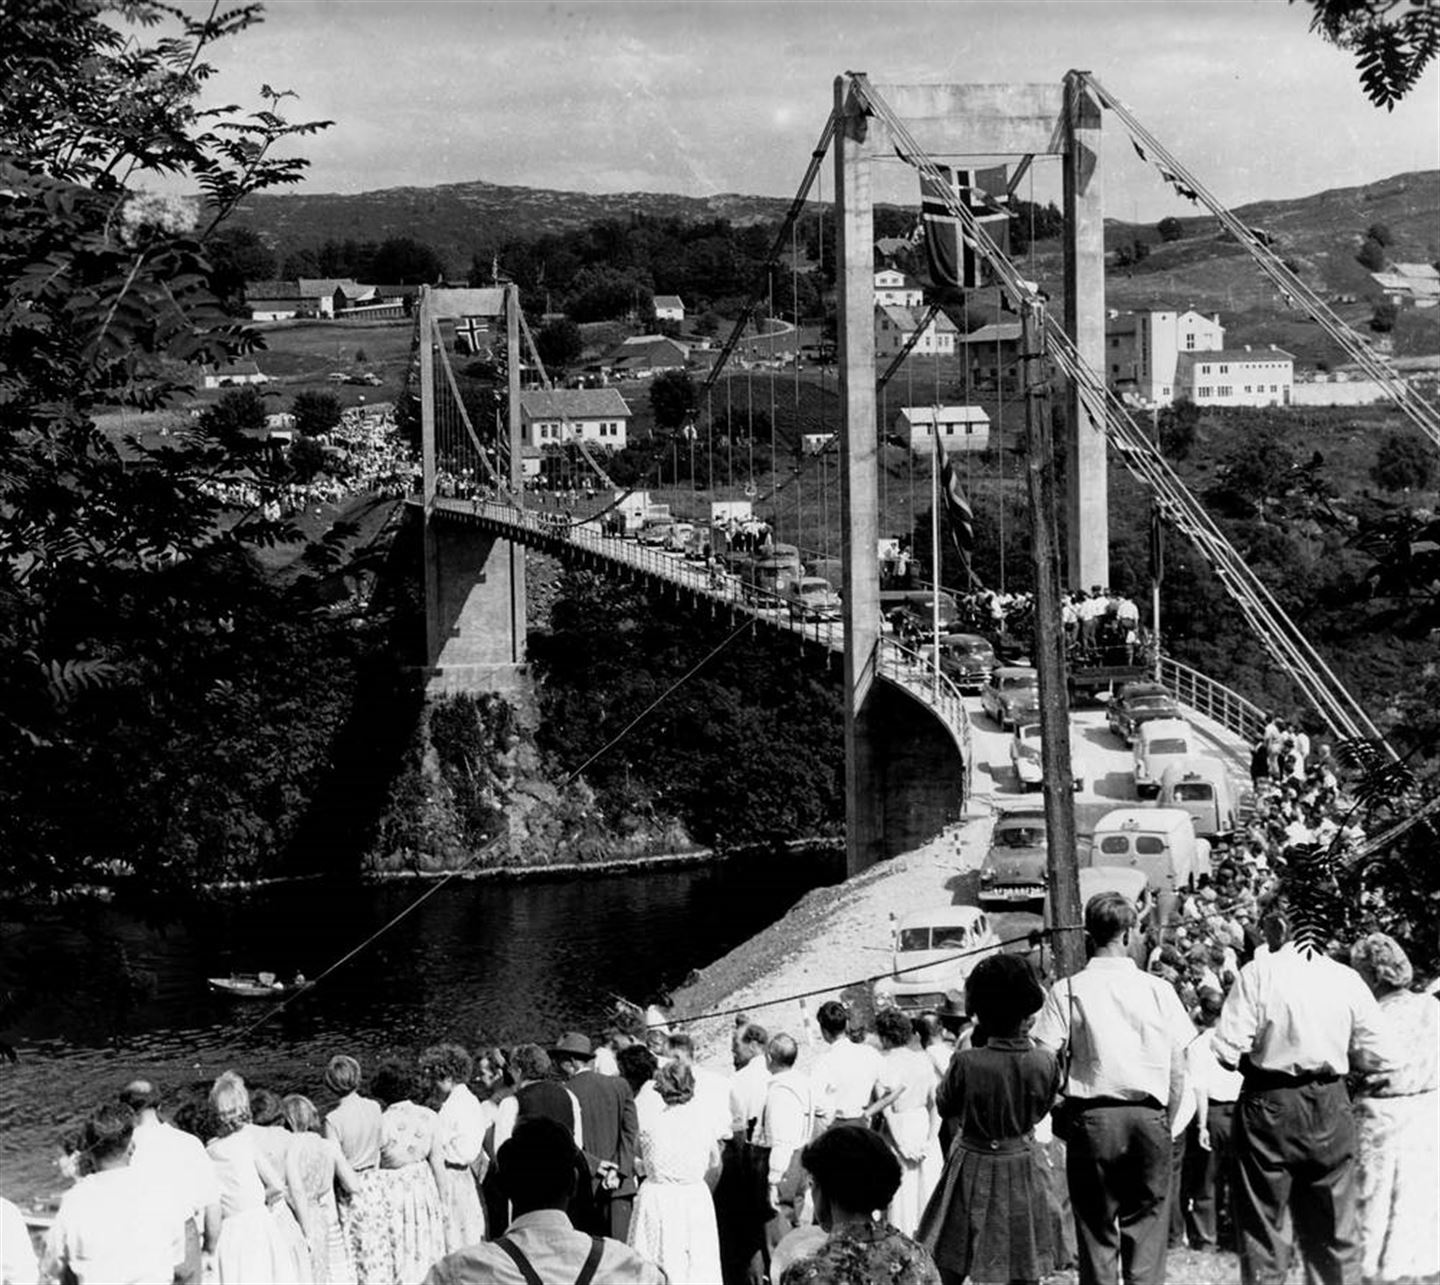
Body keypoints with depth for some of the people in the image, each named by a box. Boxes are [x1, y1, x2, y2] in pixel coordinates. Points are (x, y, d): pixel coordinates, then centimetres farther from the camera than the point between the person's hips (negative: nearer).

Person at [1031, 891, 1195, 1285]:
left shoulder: (1068, 990, -2)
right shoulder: (1159, 990, 2)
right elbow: (1178, 1072, 2)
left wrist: (1059, 1115, 6)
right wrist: (1166, 1123, 13)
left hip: (1092, 1117, -1)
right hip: (1149, 1117, 1)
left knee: (1097, 1234, 5)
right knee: (1147, 1233, 5)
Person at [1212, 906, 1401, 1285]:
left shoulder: (1258, 973, -9)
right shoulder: (1346, 978, 0)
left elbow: (1228, 1051, -14)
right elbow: (1381, 1058, -1)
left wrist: (1263, 1054, 7)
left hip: (1270, 1107, -3)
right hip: (1330, 1108, 3)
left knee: (1264, 1228, 5)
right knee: (1334, 1231, 13)